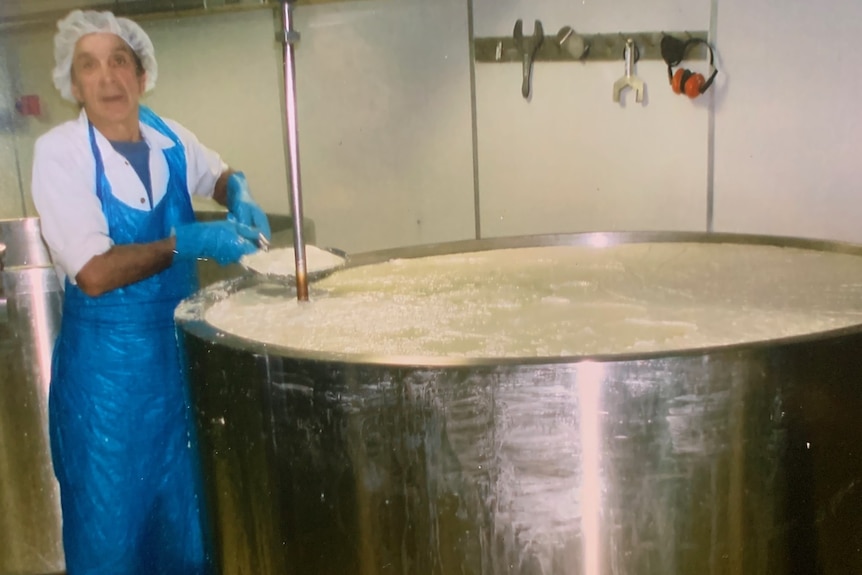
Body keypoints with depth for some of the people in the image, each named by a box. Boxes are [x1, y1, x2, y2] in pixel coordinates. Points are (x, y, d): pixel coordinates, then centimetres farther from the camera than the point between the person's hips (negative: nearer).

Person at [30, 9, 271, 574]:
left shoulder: (170, 139, -2)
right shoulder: (59, 151, -15)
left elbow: (220, 174, 19)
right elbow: (95, 274, -23)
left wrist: (239, 196, -3)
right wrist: (189, 241, -25)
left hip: (182, 345, 5)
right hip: (108, 360, -4)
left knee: (187, 504, 19)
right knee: (113, 515, 10)